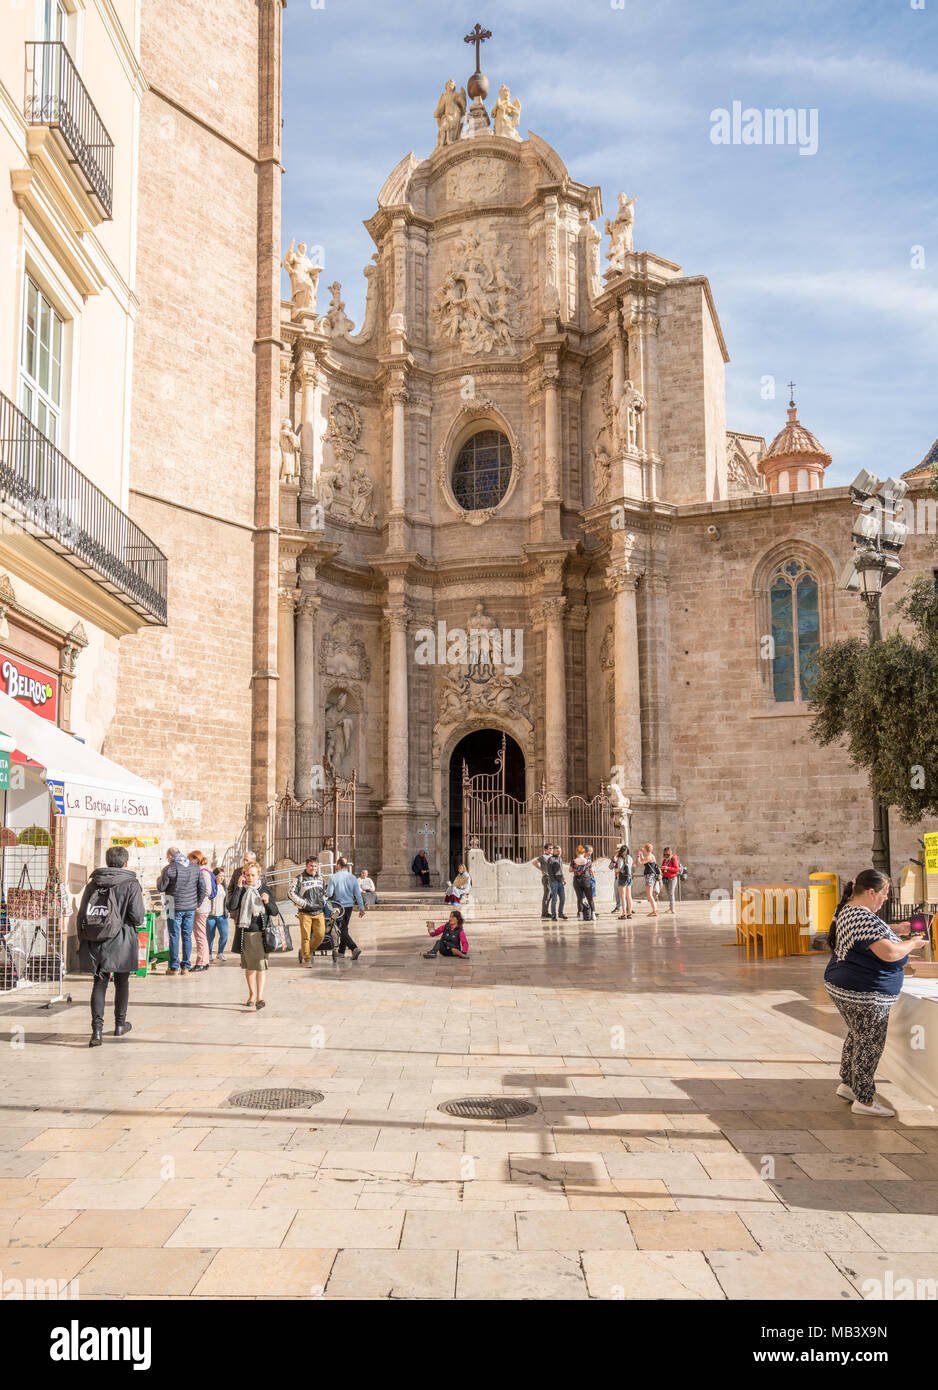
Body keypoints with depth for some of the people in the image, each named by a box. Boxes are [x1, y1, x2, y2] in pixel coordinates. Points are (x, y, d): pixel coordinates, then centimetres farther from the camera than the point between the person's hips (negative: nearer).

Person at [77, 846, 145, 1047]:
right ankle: (120, 1024, 27)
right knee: (122, 983, 14)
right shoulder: (131, 885, -7)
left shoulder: (92, 883, 5)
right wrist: (141, 919, 11)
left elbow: (82, 915, 8)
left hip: (95, 944, 3)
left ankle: (97, 1028, -9)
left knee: (99, 983, 5)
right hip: (121, 943, -3)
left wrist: (82, 940, 15)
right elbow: (138, 917, -13)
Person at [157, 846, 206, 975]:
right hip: (191, 908, 4)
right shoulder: (195, 867, 5)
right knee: (187, 936, 9)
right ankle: (185, 967, 10)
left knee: (174, 937, 3)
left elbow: (160, 888, -2)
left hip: (175, 908, -4)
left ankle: (174, 967, 5)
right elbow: (202, 888, 5)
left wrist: (159, 878, 17)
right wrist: (198, 903, 14)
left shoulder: (169, 869, -10)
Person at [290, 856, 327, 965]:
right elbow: (292, 894, -6)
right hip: (305, 913, -4)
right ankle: (306, 959, 9)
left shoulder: (320, 877, 14)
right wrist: (305, 904, -11)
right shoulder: (300, 878, -3)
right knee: (306, 936, -4)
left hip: (319, 912, 4)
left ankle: (310, 951, 20)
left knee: (320, 934, -6)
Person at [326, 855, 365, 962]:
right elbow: (358, 894, 0)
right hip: (349, 906, 5)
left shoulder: (334, 877, -11)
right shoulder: (352, 877, 1)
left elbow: (329, 894, -13)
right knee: (344, 928, 19)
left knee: (342, 930, -2)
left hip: (339, 906, -5)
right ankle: (341, 951, 27)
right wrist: (361, 908, 4)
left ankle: (354, 948, -19)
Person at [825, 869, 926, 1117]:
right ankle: (864, 1101, 13)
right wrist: (912, 944, -12)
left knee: (856, 1037, 24)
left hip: (843, 986, 10)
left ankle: (847, 1084, 36)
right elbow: (889, 953, -30)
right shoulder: (864, 918, -26)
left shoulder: (847, 909, 7)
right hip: (863, 995, -10)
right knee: (869, 1045, 3)